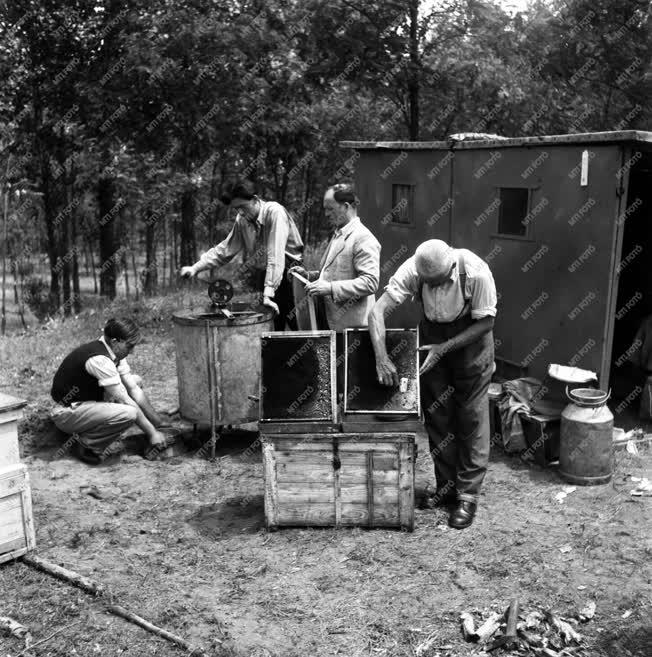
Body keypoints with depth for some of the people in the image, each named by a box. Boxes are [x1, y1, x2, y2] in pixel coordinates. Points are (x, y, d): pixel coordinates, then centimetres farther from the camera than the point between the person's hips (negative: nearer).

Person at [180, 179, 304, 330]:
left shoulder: (274, 212, -17)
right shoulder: (242, 220, 3)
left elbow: (275, 254, -25)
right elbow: (225, 249, 9)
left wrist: (268, 294, -31)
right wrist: (196, 268, -4)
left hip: (287, 273, -5)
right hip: (264, 276, 6)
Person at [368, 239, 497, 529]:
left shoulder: (476, 273, -30)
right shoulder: (412, 270, -25)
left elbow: (486, 322, -19)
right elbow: (377, 311, -27)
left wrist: (444, 348, -27)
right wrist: (381, 358, -39)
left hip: (471, 337, -3)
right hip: (432, 333, 3)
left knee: (472, 416, -2)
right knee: (436, 414, 6)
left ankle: (468, 494, 9)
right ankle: (446, 486, 22)